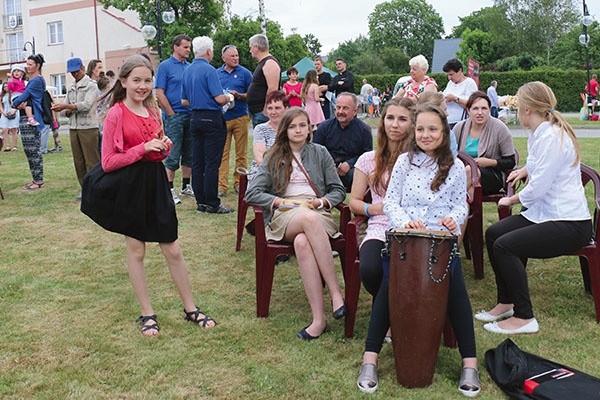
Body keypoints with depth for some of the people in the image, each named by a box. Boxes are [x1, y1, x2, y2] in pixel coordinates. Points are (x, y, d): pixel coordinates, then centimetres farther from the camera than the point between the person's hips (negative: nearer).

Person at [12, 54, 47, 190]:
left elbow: (25, 95, -14)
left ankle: (38, 180, -1)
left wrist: (14, 104, 1)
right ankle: (36, 179, 17)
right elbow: (24, 95, 14)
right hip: (26, 118, 10)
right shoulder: (33, 80, 20)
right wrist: (17, 103, -6)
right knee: (30, 150, 11)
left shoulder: (37, 80, -9)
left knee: (33, 150, -6)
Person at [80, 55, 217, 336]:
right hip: (129, 186, -5)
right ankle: (147, 313, 21)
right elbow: (108, 162, -12)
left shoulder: (153, 111, 9)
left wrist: (165, 147, -2)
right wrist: (143, 148, -19)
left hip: (155, 183, 5)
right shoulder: (116, 114, -9)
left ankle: (191, 308, 20)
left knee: (173, 249, 8)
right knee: (136, 250, 8)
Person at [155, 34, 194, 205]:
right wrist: (172, 114, -11)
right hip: (174, 116, -6)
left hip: (191, 115, 6)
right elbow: (159, 94, -9)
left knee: (189, 154, 11)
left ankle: (186, 186, 21)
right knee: (173, 155, -4)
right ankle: (169, 190, 3)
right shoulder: (165, 66, -4)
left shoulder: (190, 67, 12)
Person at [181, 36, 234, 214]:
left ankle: (201, 201, 13)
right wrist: (229, 97, 2)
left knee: (197, 162, 8)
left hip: (195, 118, 8)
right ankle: (212, 204, -3)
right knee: (212, 163, -5)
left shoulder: (187, 71, 11)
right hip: (212, 119, -8)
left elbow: (184, 101, 16)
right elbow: (220, 98, -18)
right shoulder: (209, 70, -12)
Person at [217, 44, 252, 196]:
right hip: (222, 117, 1)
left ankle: (239, 183, 12)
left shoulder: (245, 73, 6)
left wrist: (238, 95, -14)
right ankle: (222, 185, 2)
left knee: (241, 153, 3)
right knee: (222, 153, -1)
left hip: (240, 117, -1)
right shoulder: (217, 74, 13)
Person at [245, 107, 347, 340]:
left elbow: (338, 191, 16)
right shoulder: (274, 158, 18)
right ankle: (335, 292, -39)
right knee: (308, 217, -40)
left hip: (318, 214, 1)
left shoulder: (319, 153, 19)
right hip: (284, 216, 0)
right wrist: (282, 201, -5)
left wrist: (321, 201, -4)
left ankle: (319, 318, -37)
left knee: (302, 242, -38)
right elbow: (252, 194, 8)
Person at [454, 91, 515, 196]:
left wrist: (490, 162, -17)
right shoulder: (459, 127, 6)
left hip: (494, 176, -3)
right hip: (462, 173, 3)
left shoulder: (499, 128, -3)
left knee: (470, 171, -36)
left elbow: (511, 162, 0)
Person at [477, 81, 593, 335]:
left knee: (505, 245, -22)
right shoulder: (539, 134, 11)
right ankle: (505, 303, 15)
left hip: (569, 223, -10)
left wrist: (512, 200, -4)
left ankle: (524, 318, -10)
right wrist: (526, 170, 18)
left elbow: (537, 189, -21)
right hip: (544, 213, 10)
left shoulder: (551, 137, -19)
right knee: (493, 233, 6)